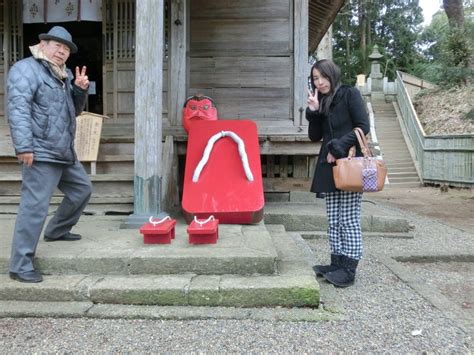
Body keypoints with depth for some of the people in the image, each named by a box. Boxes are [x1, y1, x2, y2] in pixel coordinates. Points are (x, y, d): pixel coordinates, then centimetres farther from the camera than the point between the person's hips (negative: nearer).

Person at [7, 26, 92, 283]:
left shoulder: (63, 75, 21)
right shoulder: (26, 69, -6)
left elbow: (74, 110, 25)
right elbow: (18, 109, -18)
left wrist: (79, 89, 5)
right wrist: (24, 146, -26)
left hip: (64, 152, 10)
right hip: (40, 153, -9)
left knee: (82, 189, 20)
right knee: (34, 206, -10)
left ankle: (56, 231, 38)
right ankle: (20, 265, -2)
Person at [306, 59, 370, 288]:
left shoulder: (349, 94, 0)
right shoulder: (322, 102, 17)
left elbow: (363, 126, -8)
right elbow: (315, 136, 12)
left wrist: (338, 148, -13)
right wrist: (313, 111, -1)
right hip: (329, 167, 6)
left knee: (349, 220, -4)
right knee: (334, 221, 8)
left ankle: (348, 270, 3)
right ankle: (336, 264, 16)